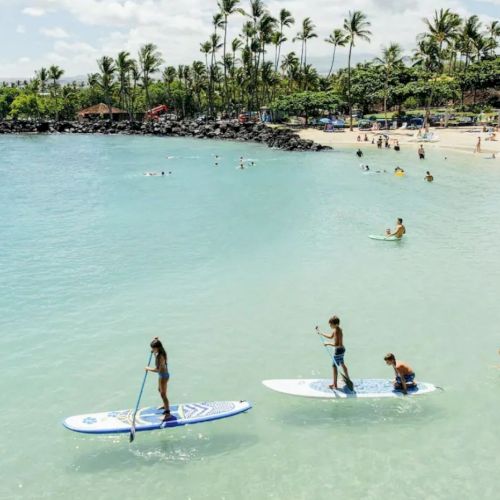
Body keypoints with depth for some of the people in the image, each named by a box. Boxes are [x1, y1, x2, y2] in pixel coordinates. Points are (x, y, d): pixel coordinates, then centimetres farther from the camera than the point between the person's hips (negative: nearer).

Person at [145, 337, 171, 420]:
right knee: (160, 390, 29)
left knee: (163, 394, -3)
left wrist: (148, 368, -20)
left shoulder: (160, 357, -31)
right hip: (162, 375, 10)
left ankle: (167, 413, 5)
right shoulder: (160, 353, -3)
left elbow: (157, 370, -33)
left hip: (163, 376, -10)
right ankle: (165, 405, 49)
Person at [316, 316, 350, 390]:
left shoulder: (336, 331, -25)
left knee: (334, 366, 0)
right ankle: (347, 379, 44)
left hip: (338, 350, -10)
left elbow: (336, 344, -31)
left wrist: (327, 343, -18)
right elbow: (331, 337, 20)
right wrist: (320, 333, 20)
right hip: (342, 349, 10)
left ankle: (335, 385, 6)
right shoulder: (338, 329, 5)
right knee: (342, 364, 27)